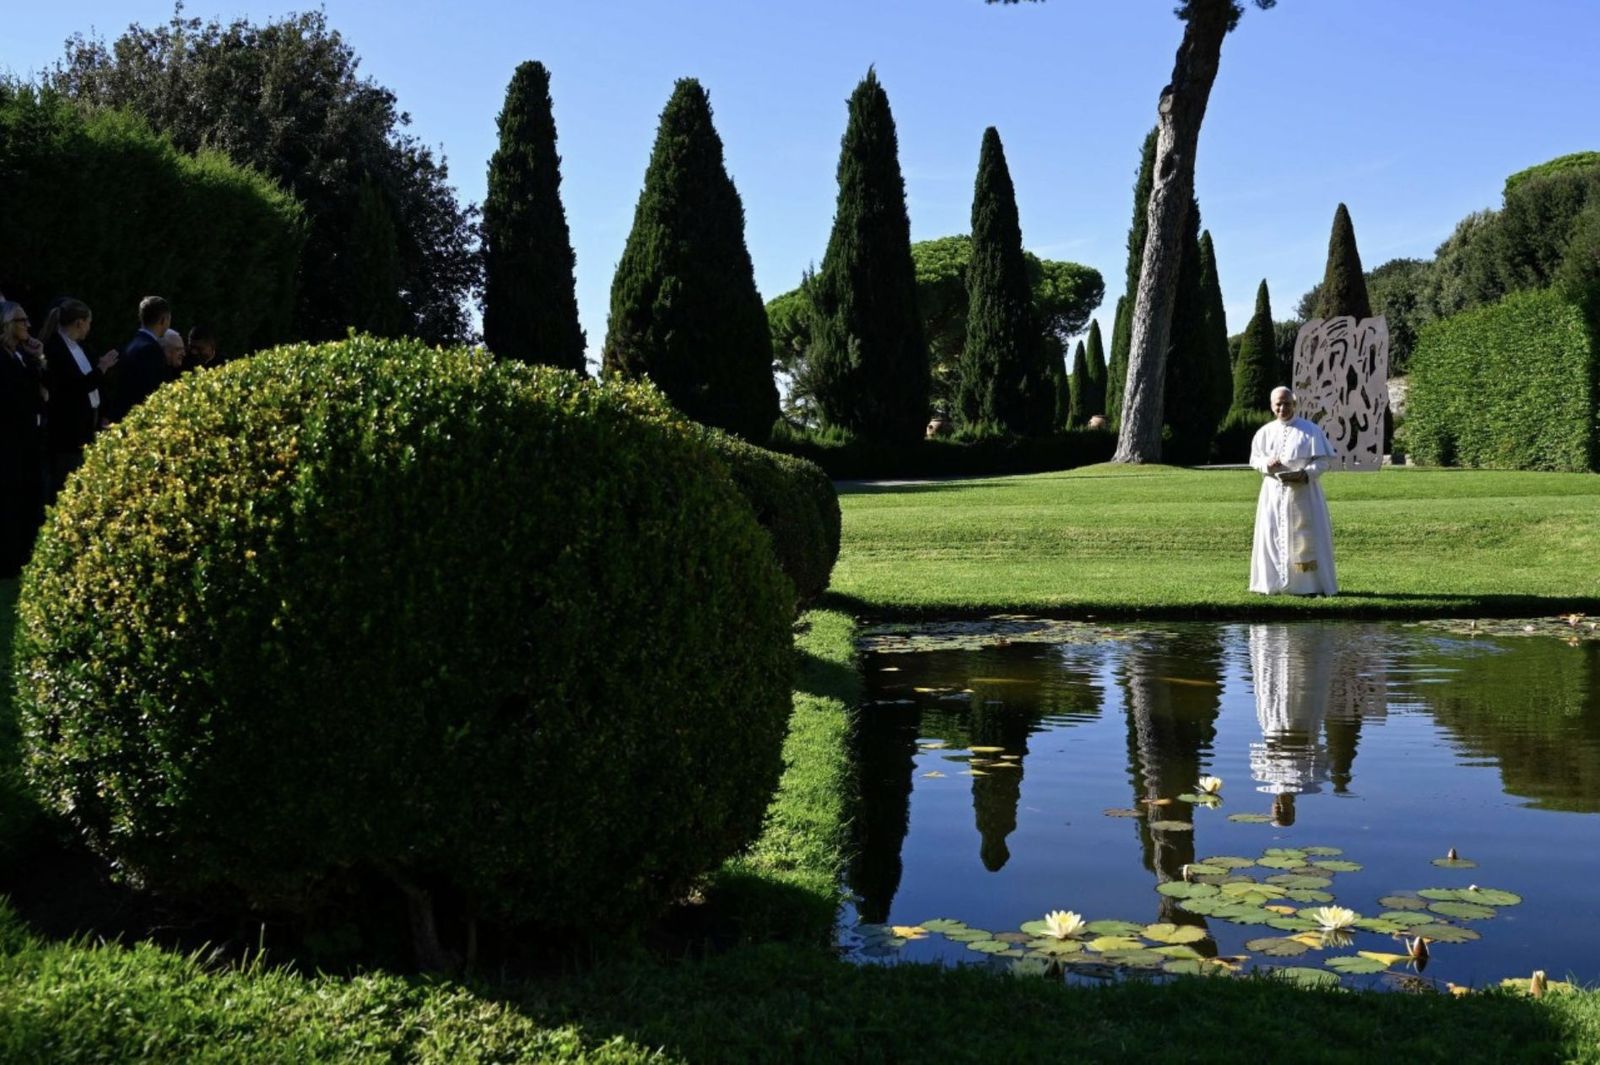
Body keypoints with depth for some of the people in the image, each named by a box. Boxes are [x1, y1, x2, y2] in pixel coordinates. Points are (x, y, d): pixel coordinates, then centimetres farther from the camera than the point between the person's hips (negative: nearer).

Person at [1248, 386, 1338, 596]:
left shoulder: (1310, 430, -3)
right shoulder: (1265, 432, 8)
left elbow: (1324, 461, -4)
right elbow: (1254, 459, 13)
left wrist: (1304, 474, -20)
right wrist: (1267, 463, -10)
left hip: (1302, 492, -3)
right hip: (1273, 493, 3)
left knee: (1304, 537, -4)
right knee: (1272, 537, 1)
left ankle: (1309, 583, 0)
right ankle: (1274, 583, 9)